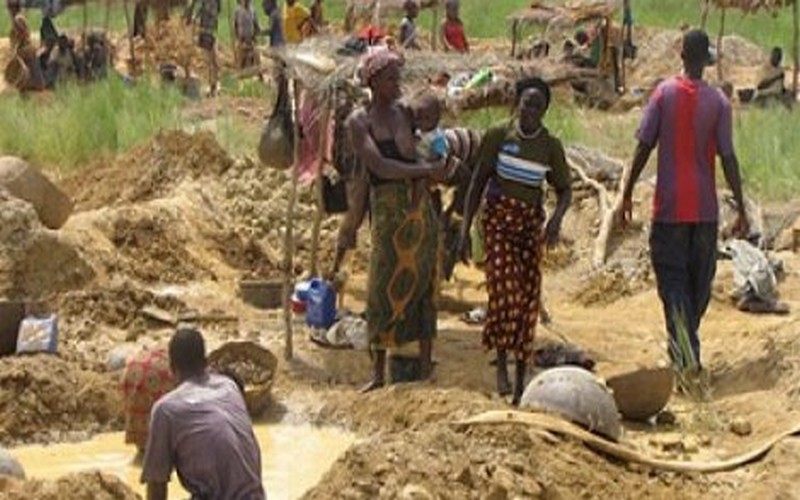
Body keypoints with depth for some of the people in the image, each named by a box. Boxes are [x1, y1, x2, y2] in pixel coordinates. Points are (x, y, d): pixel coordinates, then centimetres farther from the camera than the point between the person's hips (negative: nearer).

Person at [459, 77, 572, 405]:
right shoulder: (498, 136, -2)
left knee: (529, 298, -1)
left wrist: (556, 220, -12)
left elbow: (564, 190, 9)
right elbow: (478, 181, 1)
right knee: (505, 289, -20)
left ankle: (521, 378, 8)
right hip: (499, 218, -2)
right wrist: (465, 229, -3)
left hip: (531, 224, 2)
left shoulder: (551, 146, 2)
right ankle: (501, 364, -4)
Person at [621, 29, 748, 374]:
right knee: (700, 282, 14)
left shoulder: (664, 93, -4)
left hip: (669, 207, -1)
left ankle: (687, 353, -19)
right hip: (705, 208, 1)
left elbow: (644, 148, -5)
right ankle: (683, 348, 25)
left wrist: (628, 194, 4)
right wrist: (741, 210, -1)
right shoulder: (719, 102, -4)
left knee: (672, 280, -1)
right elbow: (728, 158, -6)